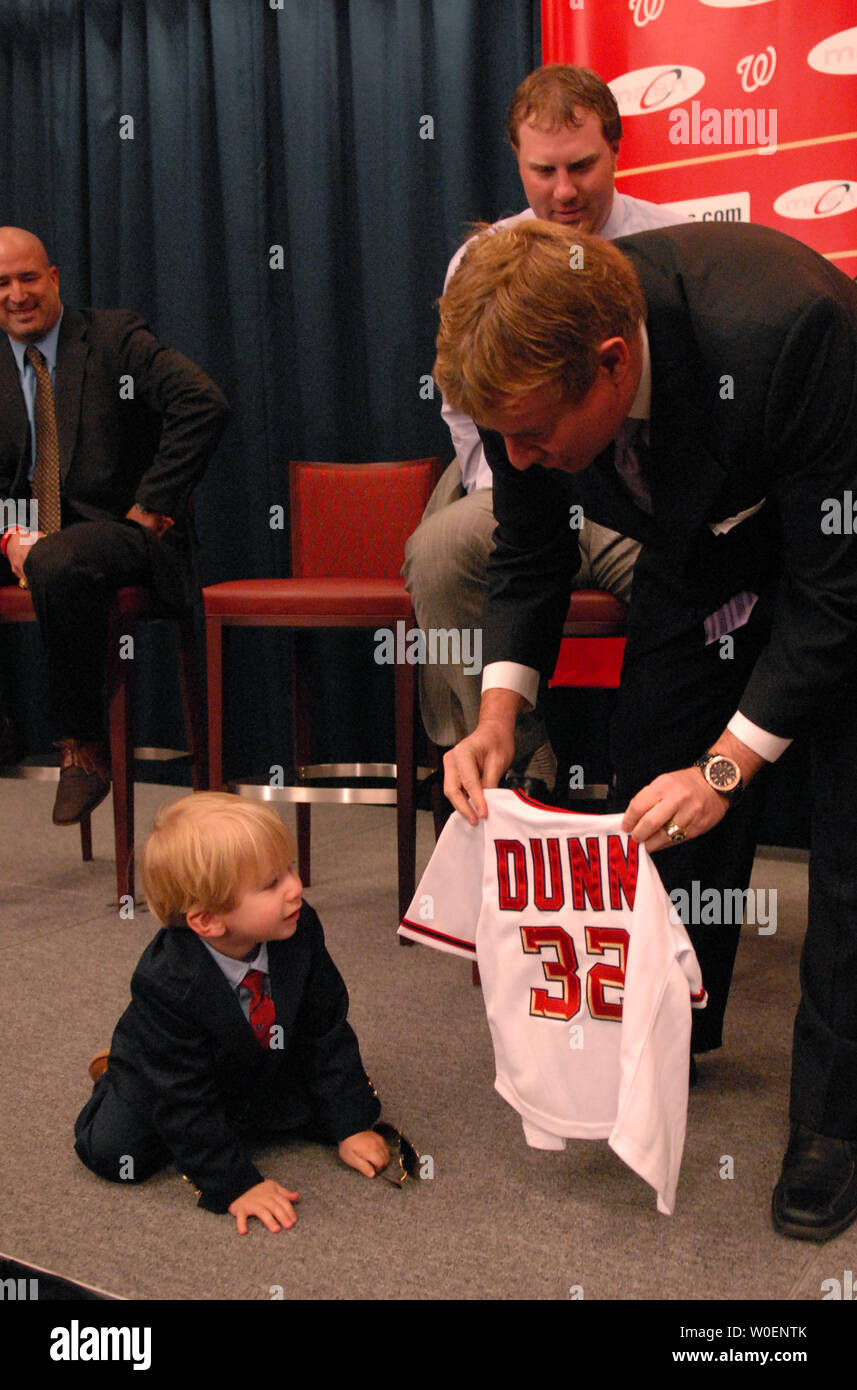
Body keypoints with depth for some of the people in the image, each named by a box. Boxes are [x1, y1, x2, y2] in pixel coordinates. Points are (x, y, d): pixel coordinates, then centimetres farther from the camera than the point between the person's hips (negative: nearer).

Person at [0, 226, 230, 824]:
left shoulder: (114, 338, -1)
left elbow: (206, 405, -15)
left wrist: (150, 507, -16)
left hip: (117, 529, -5)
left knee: (55, 563, -38)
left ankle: (83, 747, -23)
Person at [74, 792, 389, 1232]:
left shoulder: (300, 932, -25)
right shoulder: (167, 982, -38)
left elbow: (328, 1031, -13)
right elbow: (183, 1097, -31)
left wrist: (351, 1128, -12)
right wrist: (236, 1186, -32)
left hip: (267, 1070, 4)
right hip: (166, 1077, -3)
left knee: (360, 1106, -9)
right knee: (112, 1150, -21)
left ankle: (244, 1120, 12)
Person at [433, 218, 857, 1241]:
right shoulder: (530, 361, -24)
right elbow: (530, 554, -6)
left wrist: (726, 766, -30)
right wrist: (497, 715, -19)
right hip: (706, 540, 5)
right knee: (654, 782, 5)